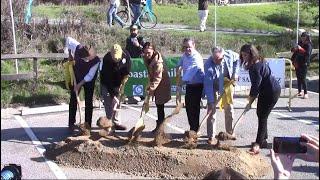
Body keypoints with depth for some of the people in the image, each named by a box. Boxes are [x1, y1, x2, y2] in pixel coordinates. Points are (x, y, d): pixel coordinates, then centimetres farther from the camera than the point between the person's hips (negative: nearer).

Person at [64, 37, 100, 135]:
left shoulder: (96, 60, -33)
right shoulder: (77, 48, -30)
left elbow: (90, 76, -23)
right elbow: (68, 39, -10)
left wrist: (79, 85, -24)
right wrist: (69, 55, -9)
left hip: (88, 80, -2)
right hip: (76, 77, 2)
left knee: (88, 102, -3)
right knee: (73, 99, 5)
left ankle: (87, 124, 4)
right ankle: (71, 123, 16)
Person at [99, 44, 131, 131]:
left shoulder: (125, 55, -22)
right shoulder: (106, 60, -33)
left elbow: (128, 66, 2)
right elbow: (108, 81, -32)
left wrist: (125, 76, -10)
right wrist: (113, 95, -34)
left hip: (118, 82, 4)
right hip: (107, 84, -4)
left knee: (118, 102, 7)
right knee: (109, 103, -9)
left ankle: (117, 123, 15)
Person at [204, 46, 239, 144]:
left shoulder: (230, 55, -25)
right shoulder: (208, 65, -33)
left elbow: (237, 58, 1)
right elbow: (208, 85, -32)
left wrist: (235, 73, -10)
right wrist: (211, 101, -35)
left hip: (227, 83, 3)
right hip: (213, 86, -3)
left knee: (229, 108, 9)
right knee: (211, 109, -8)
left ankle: (230, 132, 24)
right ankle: (211, 137, -4)